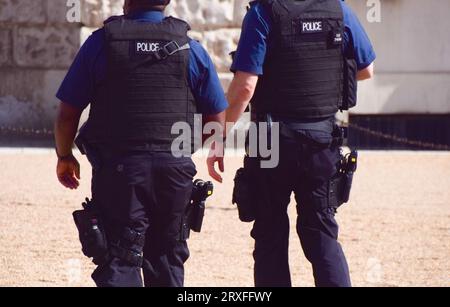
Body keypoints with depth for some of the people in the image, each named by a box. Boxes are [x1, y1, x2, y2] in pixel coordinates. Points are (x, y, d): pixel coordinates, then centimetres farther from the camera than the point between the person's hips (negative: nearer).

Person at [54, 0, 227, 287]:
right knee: (166, 260, 16)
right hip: (174, 168, 2)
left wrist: (65, 156, 16)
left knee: (119, 263, -2)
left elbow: (68, 114, -1)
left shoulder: (100, 43, -2)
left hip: (118, 169, -2)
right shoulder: (190, 48, 3)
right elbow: (218, 119, 5)